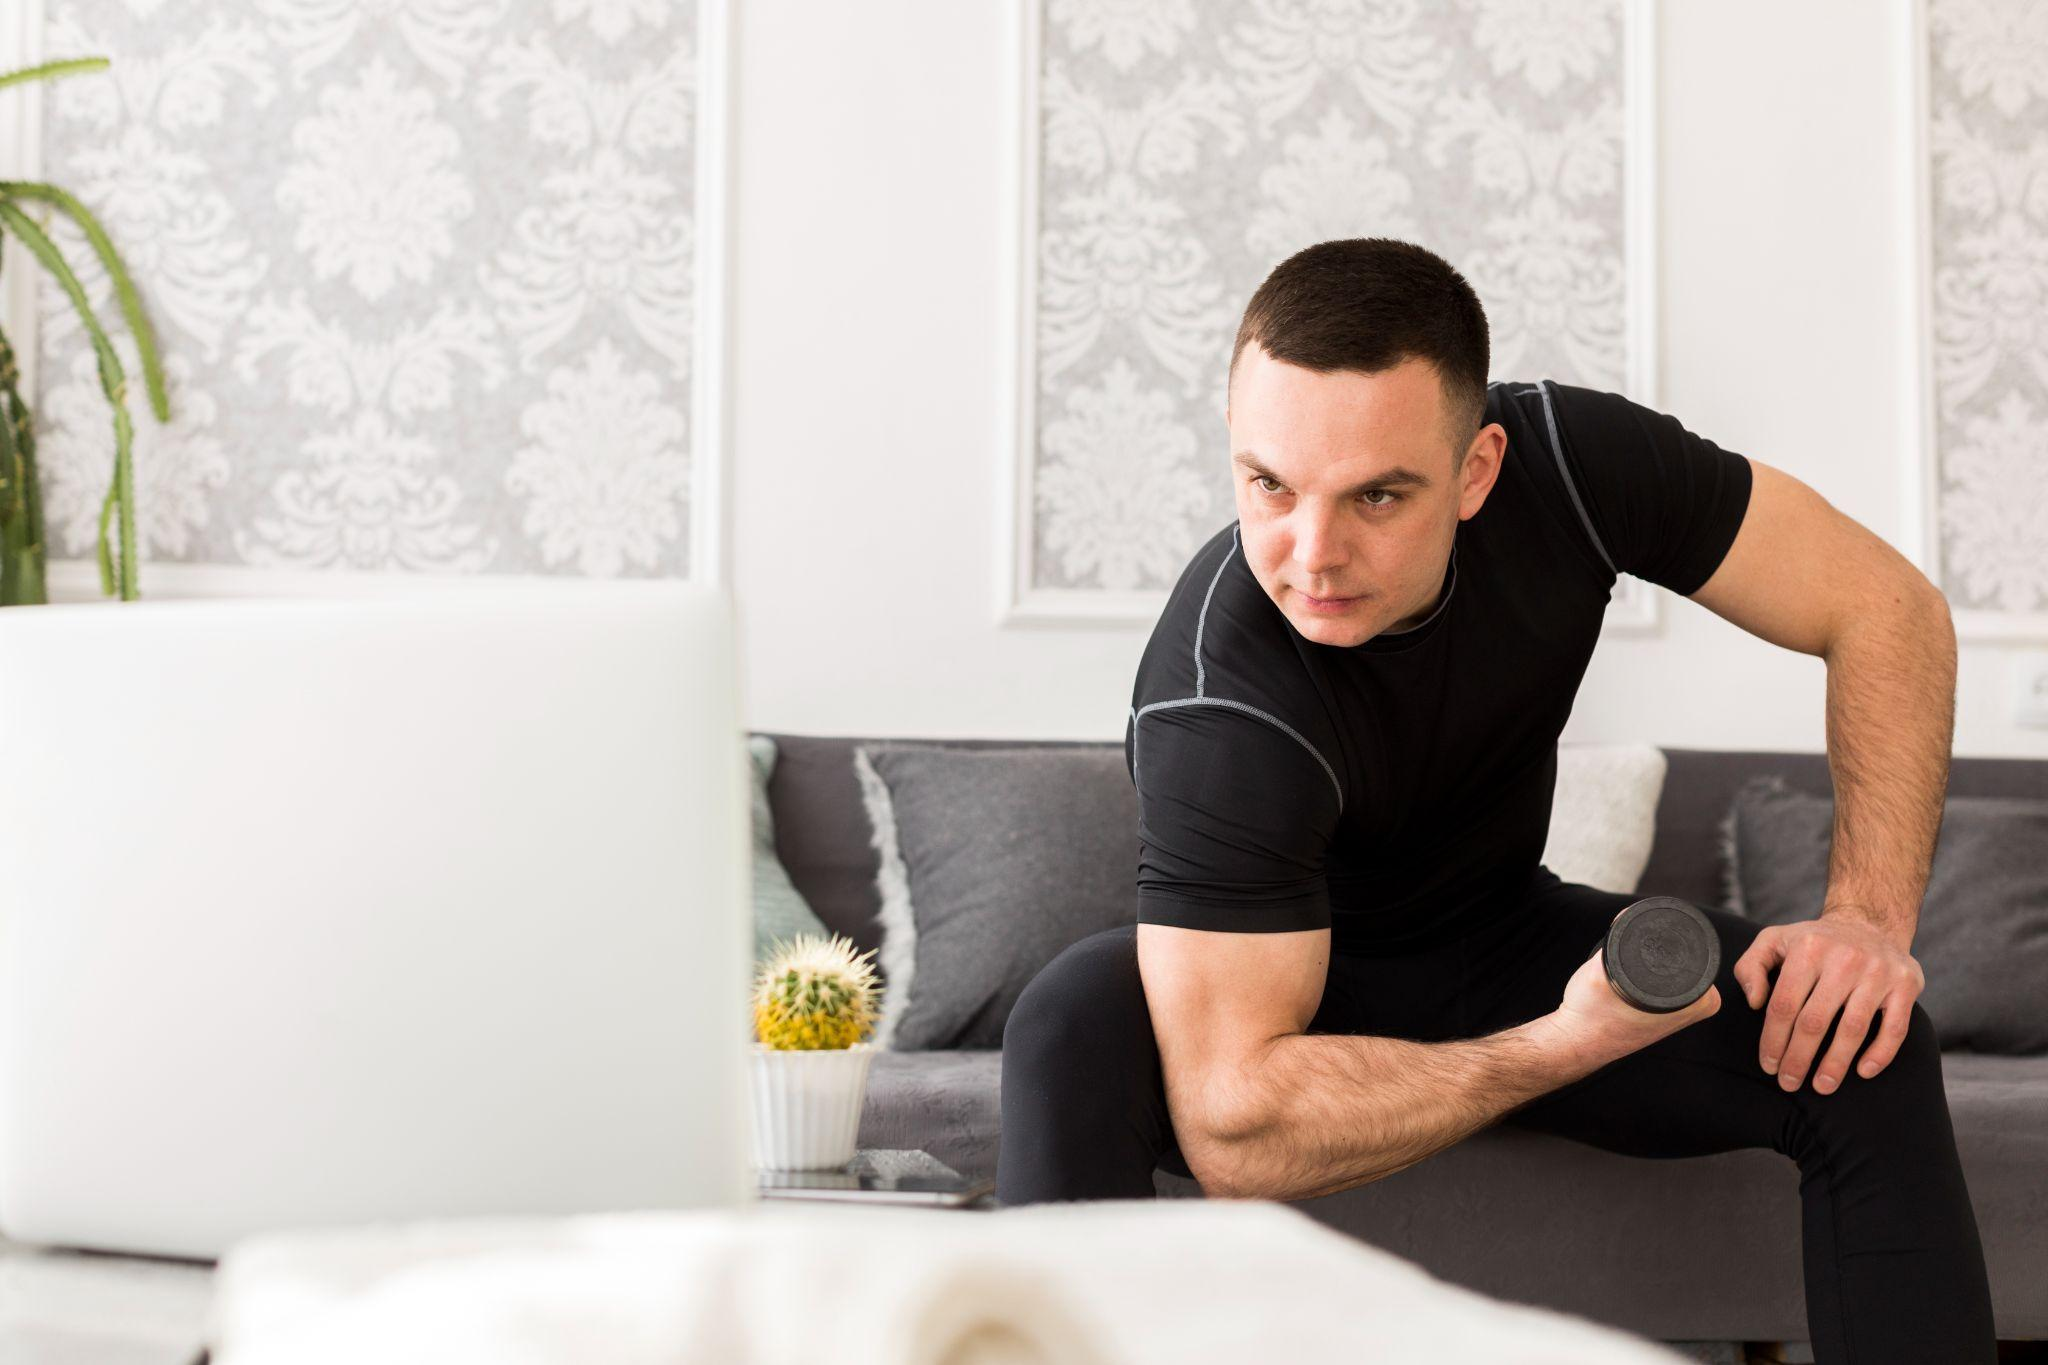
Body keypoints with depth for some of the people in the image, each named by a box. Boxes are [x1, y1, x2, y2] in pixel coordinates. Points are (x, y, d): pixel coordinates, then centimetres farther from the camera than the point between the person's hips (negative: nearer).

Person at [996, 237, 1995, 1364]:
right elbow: (1235, 1132, -38)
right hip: (1296, 990, -3)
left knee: (1870, 1054, -19)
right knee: (1072, 1032, -36)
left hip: (1507, 937, 4)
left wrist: (1871, 914, -25)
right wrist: (1571, 1045, -40)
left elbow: (1884, 605, -14)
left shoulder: (1567, 457, -24)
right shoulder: (1215, 703, -36)